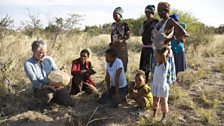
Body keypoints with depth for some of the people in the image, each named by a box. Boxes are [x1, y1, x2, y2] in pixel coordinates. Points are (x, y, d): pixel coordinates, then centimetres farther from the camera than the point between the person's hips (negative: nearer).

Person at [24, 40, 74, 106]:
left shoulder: (49, 59, 1)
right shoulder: (28, 64, -10)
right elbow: (35, 83, -16)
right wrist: (48, 86, -32)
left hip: (54, 85, 3)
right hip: (40, 88, -3)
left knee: (70, 103, -10)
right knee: (47, 97, -39)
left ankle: (53, 96, 17)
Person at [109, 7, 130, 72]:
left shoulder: (124, 24, -6)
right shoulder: (113, 24, 12)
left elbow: (128, 35, -8)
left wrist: (122, 40, -22)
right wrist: (111, 42, 5)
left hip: (122, 45, -6)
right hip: (114, 46, 6)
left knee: (122, 62, -2)